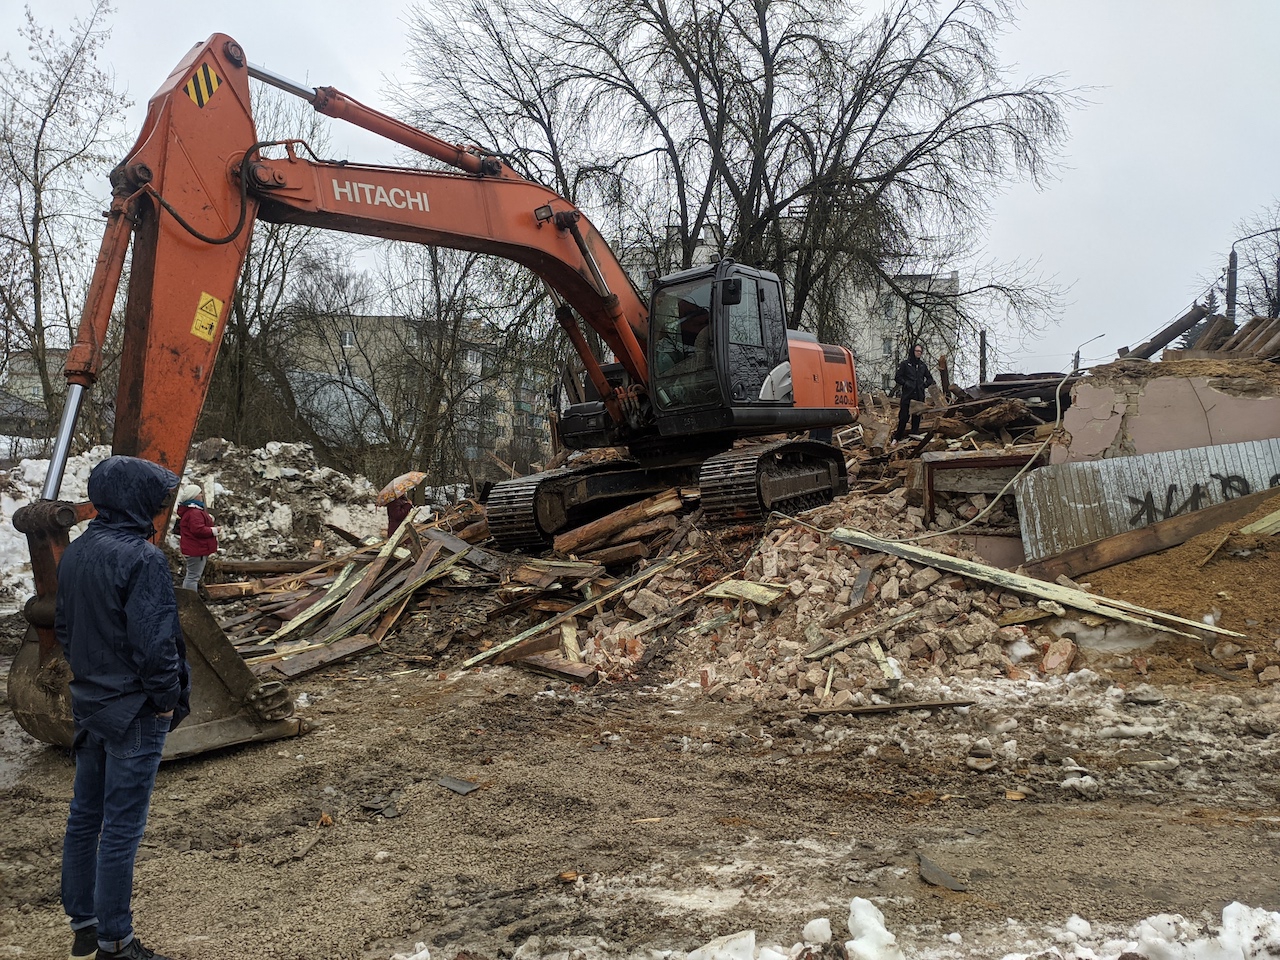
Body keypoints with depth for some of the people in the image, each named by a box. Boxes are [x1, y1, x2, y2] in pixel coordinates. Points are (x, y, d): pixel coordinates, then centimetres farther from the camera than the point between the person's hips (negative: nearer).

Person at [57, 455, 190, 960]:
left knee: (84, 817, 18)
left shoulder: (75, 553, 6)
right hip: (135, 711, -9)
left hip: (89, 704, 9)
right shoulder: (141, 557, -21)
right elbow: (154, 641, -23)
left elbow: (63, 626, 14)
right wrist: (167, 698, -12)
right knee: (121, 828, 2)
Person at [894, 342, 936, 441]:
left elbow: (930, 378, 25)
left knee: (917, 416, 7)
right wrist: (906, 384, -12)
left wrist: (925, 385, 7)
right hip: (907, 395, -5)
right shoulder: (905, 364, 2)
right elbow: (897, 378, 0)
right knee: (904, 416, -7)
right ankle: (898, 437, 0)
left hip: (919, 395, 5)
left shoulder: (922, 365, 15)